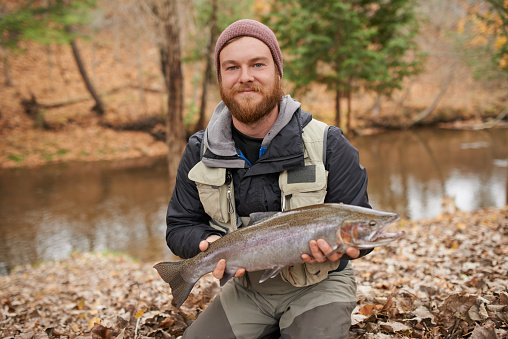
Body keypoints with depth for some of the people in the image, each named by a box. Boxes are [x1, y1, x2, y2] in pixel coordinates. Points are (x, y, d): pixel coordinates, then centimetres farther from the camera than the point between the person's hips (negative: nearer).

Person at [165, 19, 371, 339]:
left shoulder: (328, 145, -12)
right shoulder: (199, 153, -3)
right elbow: (180, 227, 2)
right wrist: (209, 242, -21)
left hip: (319, 286, -3)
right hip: (246, 288, 3)